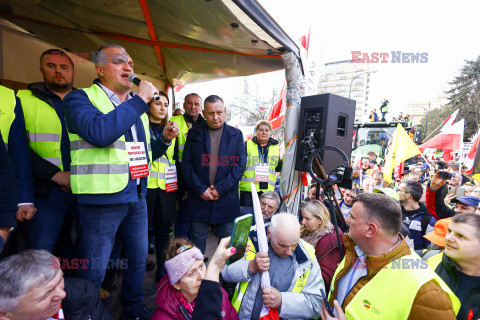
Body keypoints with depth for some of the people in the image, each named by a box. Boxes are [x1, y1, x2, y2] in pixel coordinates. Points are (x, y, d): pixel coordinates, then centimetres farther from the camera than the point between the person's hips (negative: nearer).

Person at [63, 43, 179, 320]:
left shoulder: (136, 107, 14)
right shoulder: (81, 98, -6)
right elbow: (99, 133, -29)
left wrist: (165, 139, 1)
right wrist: (140, 100, -20)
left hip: (137, 197, 7)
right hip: (101, 200, -7)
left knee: (139, 259, 19)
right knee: (93, 272, 5)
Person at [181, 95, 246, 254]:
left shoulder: (236, 134, 6)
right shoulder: (194, 134, 7)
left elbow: (240, 165, -1)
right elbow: (186, 164, 2)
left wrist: (220, 188, -10)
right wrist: (200, 189, -9)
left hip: (227, 198, 0)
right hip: (199, 198, 1)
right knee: (197, 239, 10)